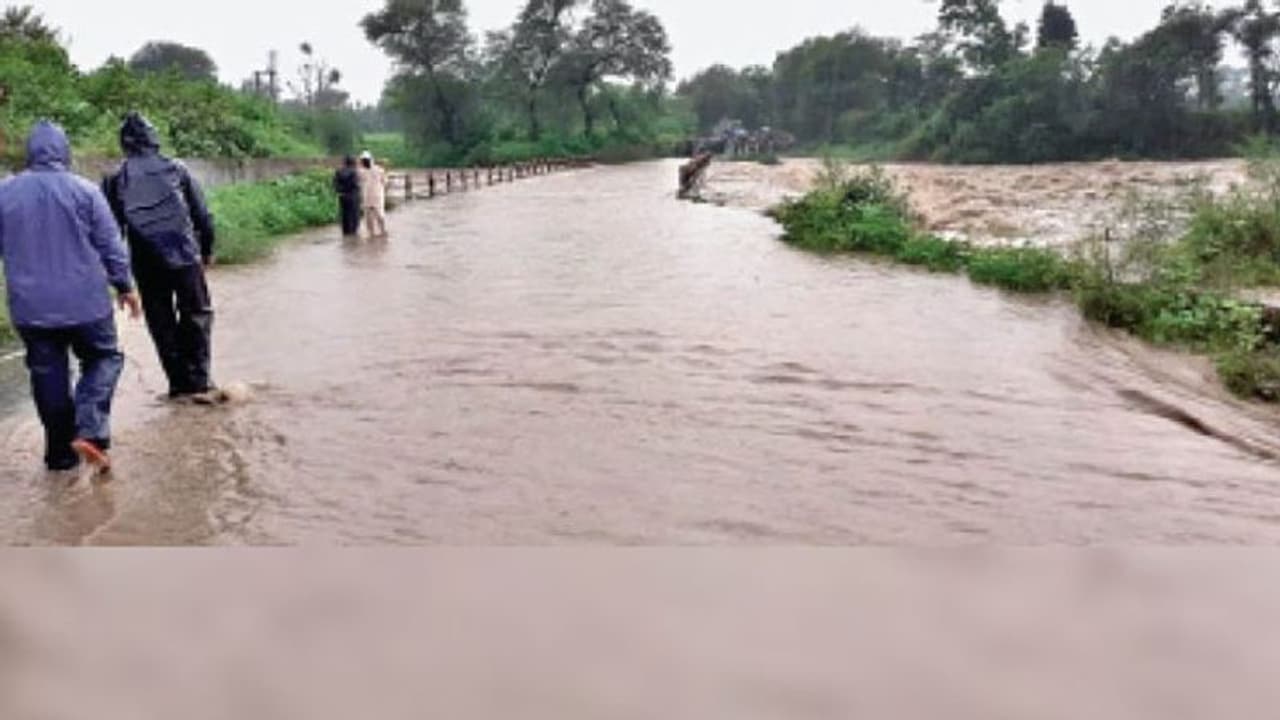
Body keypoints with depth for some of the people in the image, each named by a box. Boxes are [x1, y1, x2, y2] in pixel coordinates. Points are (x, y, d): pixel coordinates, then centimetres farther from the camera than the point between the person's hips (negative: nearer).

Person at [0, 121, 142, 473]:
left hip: (30, 307, 3)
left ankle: (61, 454, 17)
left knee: (48, 376, 11)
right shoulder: (84, 190, -6)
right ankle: (89, 431, -9)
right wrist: (125, 286, 7)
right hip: (85, 302, -3)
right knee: (104, 359, 12)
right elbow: (111, 245, -4)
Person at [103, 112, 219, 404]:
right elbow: (201, 213, 1)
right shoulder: (175, 169, 1)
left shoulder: (116, 180, 2)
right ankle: (199, 382, 3)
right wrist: (207, 248, 12)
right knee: (197, 315, 9)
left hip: (146, 264, 1)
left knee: (161, 324, 11)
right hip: (185, 256, -1)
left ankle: (179, 384, 14)